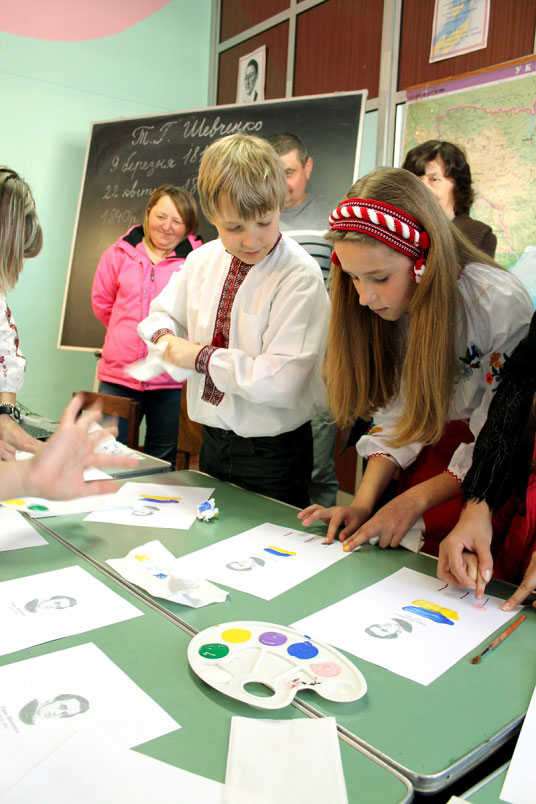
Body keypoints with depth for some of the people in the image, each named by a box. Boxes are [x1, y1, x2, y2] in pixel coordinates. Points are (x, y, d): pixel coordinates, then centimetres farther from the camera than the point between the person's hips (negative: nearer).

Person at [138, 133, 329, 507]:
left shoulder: (299, 275, -20)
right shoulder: (202, 260, 0)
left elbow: (283, 380, -28)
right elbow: (162, 313, 17)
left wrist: (201, 357, -21)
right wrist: (167, 340, -7)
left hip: (271, 458, -6)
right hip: (213, 442, 6)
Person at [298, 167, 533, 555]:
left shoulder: (502, 305, -26)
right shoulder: (389, 303, -10)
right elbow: (398, 414, -5)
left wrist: (417, 499, -20)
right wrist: (363, 503, -15)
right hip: (434, 448, 4)